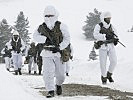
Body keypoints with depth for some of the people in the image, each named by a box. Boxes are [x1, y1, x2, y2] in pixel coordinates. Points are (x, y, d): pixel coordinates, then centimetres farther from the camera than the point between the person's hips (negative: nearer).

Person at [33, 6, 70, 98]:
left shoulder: (61, 26, -9)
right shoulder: (42, 27, 0)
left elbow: (67, 38, -9)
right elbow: (35, 36, -4)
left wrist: (59, 47, -20)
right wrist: (45, 39, -20)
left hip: (59, 53, -1)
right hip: (47, 54, 1)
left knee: (60, 73, 8)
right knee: (48, 72, -13)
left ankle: (58, 85, 40)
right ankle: (50, 91, -6)